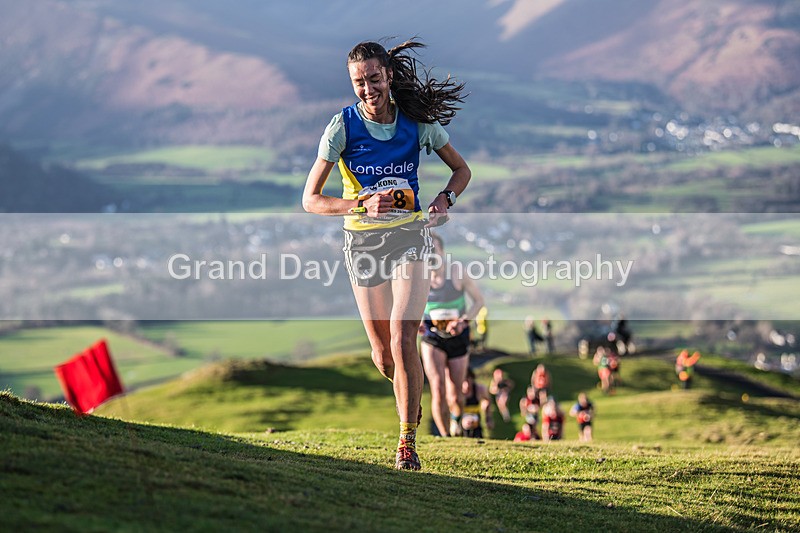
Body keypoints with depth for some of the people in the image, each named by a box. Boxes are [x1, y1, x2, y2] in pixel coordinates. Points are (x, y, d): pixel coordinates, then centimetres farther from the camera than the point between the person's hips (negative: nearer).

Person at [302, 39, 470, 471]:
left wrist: (445, 200, -12)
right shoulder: (342, 126, -11)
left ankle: (407, 440, -12)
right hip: (362, 240, 1)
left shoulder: (418, 121, -6)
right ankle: (411, 403, 42)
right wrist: (363, 204, -26)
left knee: (403, 335, -19)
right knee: (384, 358, 7)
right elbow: (310, 199, -11)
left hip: (410, 234, -1)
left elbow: (461, 169, 9)